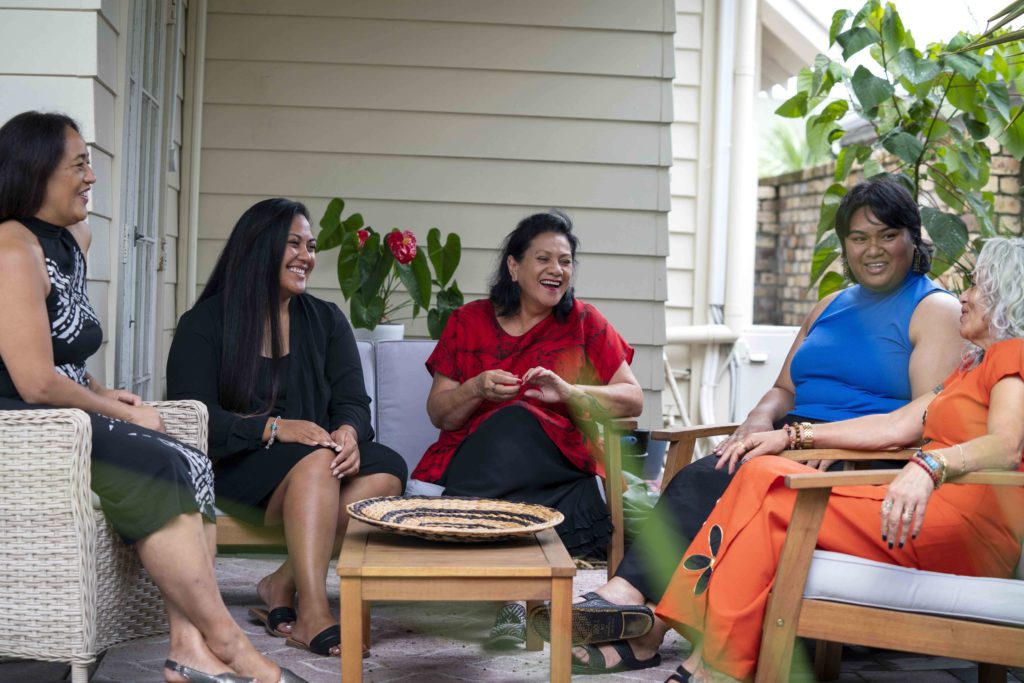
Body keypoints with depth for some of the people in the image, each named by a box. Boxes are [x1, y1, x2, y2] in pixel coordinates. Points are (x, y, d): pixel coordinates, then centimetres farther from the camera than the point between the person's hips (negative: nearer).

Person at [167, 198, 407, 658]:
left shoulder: (326, 321, 15)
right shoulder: (204, 324, 2)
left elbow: (352, 400, 4)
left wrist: (348, 432, -22)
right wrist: (275, 428, -24)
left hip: (320, 457, 4)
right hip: (237, 468, -4)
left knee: (388, 470, -27)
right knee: (316, 461, -35)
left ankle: (283, 585, -26)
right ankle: (314, 615, -41)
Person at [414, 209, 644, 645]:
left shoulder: (584, 324, 12)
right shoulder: (470, 322, 13)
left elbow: (633, 400, 4)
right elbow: (438, 413, 10)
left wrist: (568, 391, -12)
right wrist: (477, 389, -11)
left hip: (559, 468, -1)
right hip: (473, 460, 1)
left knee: (519, 420, -31)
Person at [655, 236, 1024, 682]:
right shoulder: (974, 366, 30)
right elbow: (896, 426, 23)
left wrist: (929, 466, -41)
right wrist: (790, 436, 16)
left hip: (965, 525, -9)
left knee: (770, 498, -18)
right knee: (761, 474, -6)